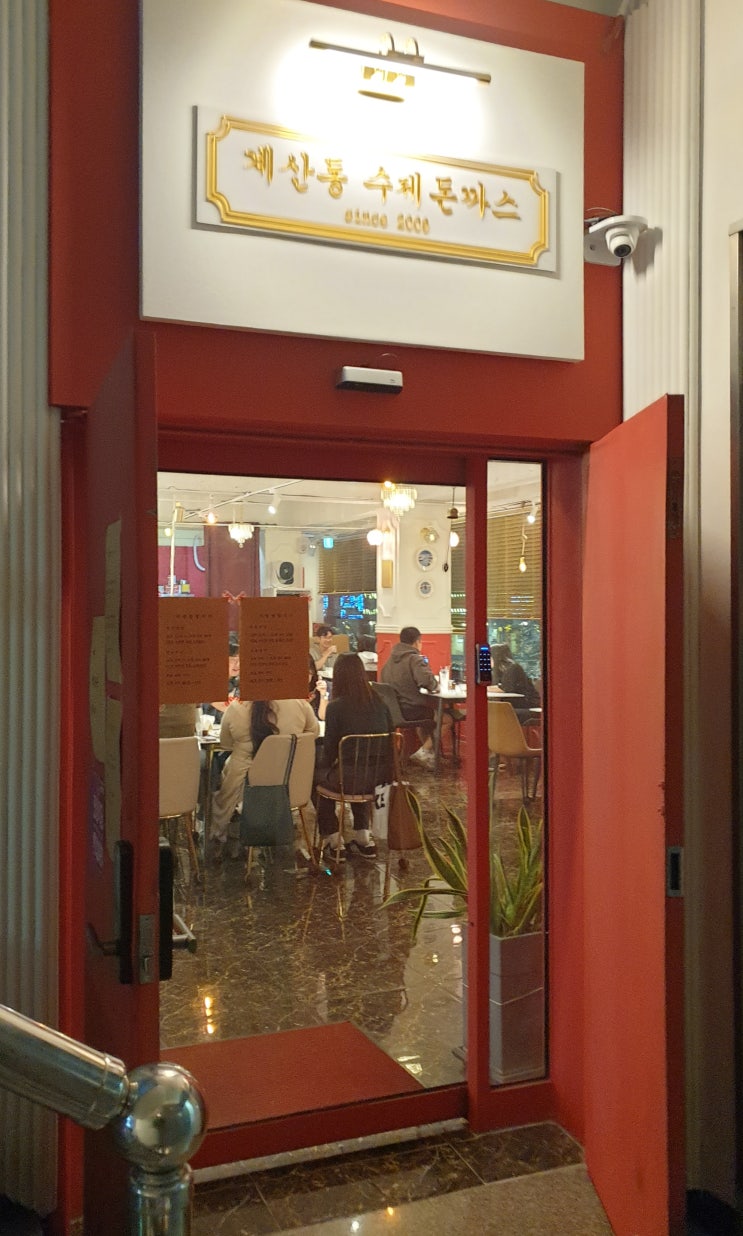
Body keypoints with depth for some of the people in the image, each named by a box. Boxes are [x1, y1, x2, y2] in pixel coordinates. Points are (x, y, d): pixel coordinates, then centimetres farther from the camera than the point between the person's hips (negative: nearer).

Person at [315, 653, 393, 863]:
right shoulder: (380, 702, 0)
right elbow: (390, 739, 10)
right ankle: (363, 838, 37)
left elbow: (330, 747, -6)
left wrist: (328, 765, 16)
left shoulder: (336, 707, -12)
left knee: (319, 776, 26)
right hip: (381, 778, 4)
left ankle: (333, 843, 27)